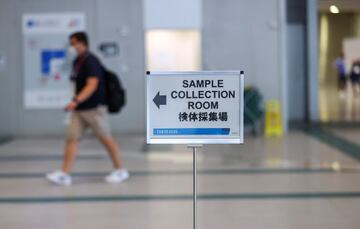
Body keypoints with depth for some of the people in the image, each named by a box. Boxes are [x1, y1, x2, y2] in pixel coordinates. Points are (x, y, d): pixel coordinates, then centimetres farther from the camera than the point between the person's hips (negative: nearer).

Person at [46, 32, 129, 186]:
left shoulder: (91, 62, -14)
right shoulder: (76, 62, 12)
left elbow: (92, 85, -26)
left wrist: (76, 101, -35)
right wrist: (75, 104, 19)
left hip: (94, 108, -8)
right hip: (79, 109, 8)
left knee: (106, 139, 2)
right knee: (71, 138, -1)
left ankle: (120, 171, 16)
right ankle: (64, 174, -2)